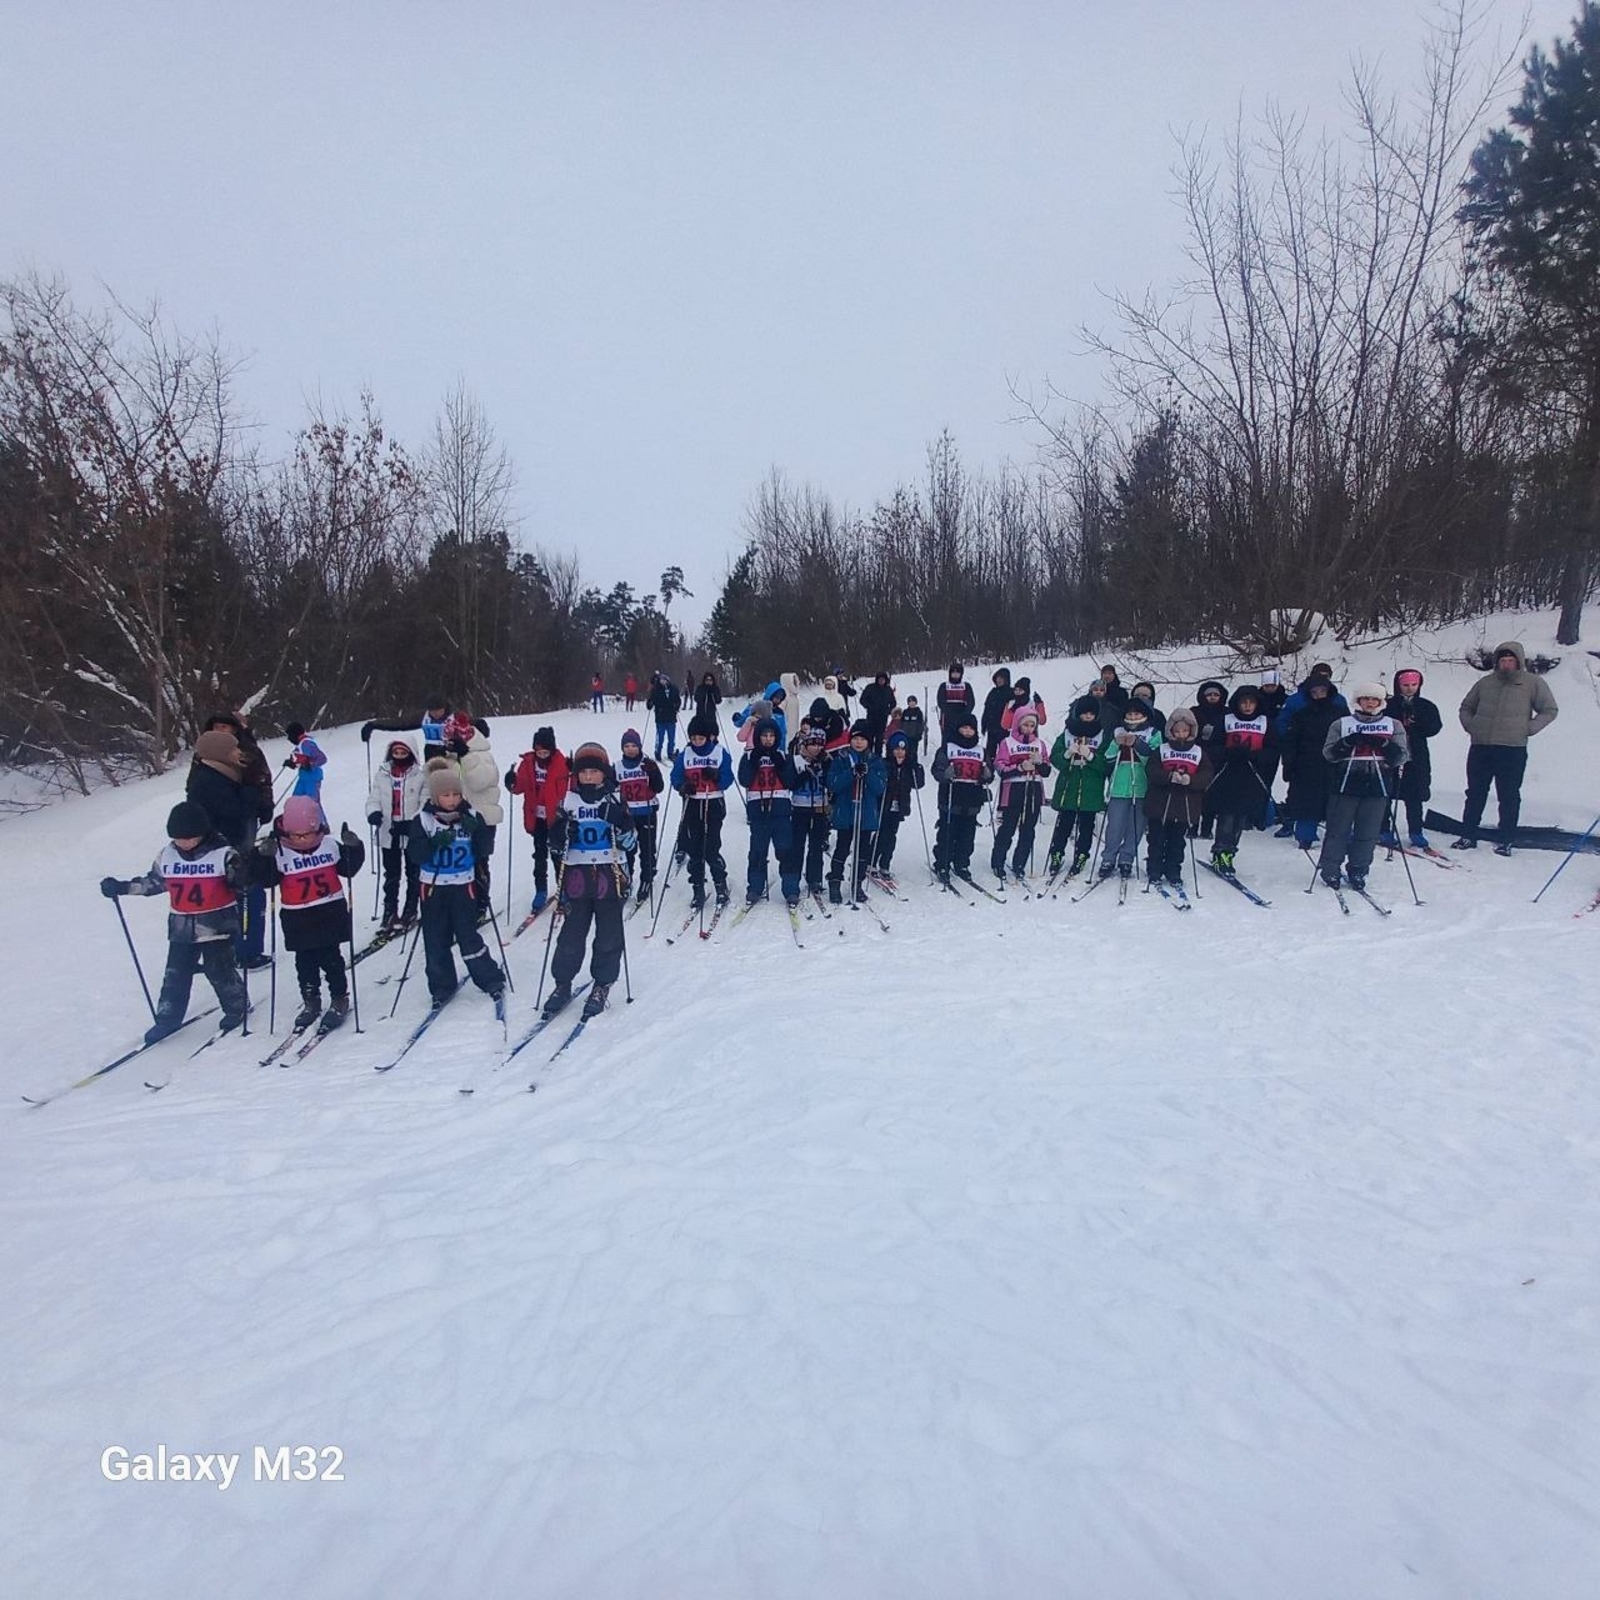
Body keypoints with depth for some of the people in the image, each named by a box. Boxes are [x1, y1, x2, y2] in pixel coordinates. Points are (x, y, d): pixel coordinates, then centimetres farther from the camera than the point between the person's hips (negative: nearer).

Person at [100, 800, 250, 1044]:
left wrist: (240, 875, -35)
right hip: (182, 929, 5)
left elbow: (243, 882, -13)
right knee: (175, 975, 10)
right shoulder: (167, 854, 3)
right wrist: (121, 887, 12)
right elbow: (153, 882, 17)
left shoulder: (223, 853, -13)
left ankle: (237, 1006, 23)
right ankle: (168, 1019, 24)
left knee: (219, 972, 2)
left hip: (216, 926, -5)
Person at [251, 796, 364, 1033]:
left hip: (330, 914, -1)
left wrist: (353, 848, -12)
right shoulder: (278, 852, -7)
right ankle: (310, 1002, 27)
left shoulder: (329, 845, -3)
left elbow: (349, 869, 4)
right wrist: (264, 857, -27)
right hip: (298, 920, 1)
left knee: (331, 959, 6)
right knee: (305, 963, 12)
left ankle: (339, 999, 19)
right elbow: (265, 878, -13)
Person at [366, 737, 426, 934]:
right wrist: (373, 812, -19)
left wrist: (412, 823, -23)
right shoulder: (381, 775, 2)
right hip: (388, 831, 3)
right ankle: (390, 911, 20)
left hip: (412, 832, -3)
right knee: (391, 874, 12)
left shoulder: (420, 776, -8)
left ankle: (411, 909, 24)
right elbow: (373, 799, 3)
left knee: (413, 873, 11)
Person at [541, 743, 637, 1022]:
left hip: (610, 876, -1)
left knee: (609, 935, 5)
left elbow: (630, 844, -1)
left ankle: (602, 985, 19)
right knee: (571, 933, 5)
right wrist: (561, 834, -12)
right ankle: (563, 983, 20)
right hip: (577, 876, 1)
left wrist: (624, 824, -19)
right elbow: (556, 843, 10)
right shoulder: (569, 802, 5)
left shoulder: (616, 801, 1)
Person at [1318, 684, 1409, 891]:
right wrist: (1348, 743, -16)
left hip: (1378, 787, 1)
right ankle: (1330, 870, 11)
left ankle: (1358, 872, 14)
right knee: (1338, 830, 1)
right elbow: (1329, 754, 1)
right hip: (1346, 785, -1)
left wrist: (1383, 744, -14)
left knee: (1368, 834, 3)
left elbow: (1401, 757, 3)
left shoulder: (1393, 726, 12)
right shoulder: (1341, 724, 8)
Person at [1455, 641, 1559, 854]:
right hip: (1480, 748, 3)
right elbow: (1466, 707, 22)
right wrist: (1471, 727, 8)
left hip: (1513, 749, -3)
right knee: (1475, 794, 7)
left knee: (1509, 797, 1)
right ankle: (1468, 836, 13)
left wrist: (1527, 730, -4)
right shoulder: (1485, 682, 11)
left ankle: (1506, 841, 7)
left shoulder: (1533, 683, 3)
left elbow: (1550, 711, 6)